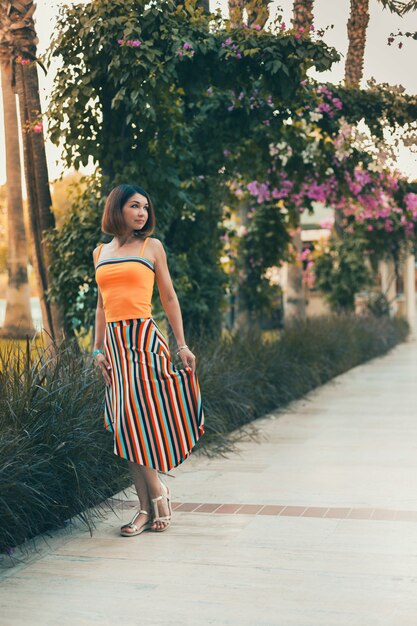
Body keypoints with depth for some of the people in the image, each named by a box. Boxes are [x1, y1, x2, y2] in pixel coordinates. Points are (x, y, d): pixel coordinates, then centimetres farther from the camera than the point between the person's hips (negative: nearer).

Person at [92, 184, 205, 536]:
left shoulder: (151, 246, 5)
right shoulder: (100, 253, 16)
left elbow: (169, 298, 6)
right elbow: (102, 305, 18)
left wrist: (182, 345, 1)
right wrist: (98, 348, 8)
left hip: (144, 338, -4)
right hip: (114, 341, 5)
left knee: (136, 420, -9)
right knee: (127, 426, 4)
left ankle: (154, 500, 7)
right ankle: (151, 505, 12)